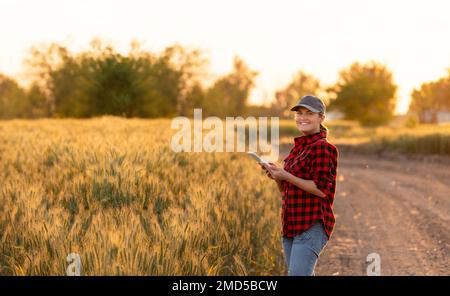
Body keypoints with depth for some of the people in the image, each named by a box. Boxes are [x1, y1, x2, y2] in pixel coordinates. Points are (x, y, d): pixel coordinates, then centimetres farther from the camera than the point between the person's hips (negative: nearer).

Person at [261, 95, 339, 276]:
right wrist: (276, 176, 0)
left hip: (312, 226, -9)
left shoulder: (321, 148, -10)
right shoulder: (298, 147, 17)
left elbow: (322, 190, -18)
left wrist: (286, 176, -18)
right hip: (291, 226, 9)